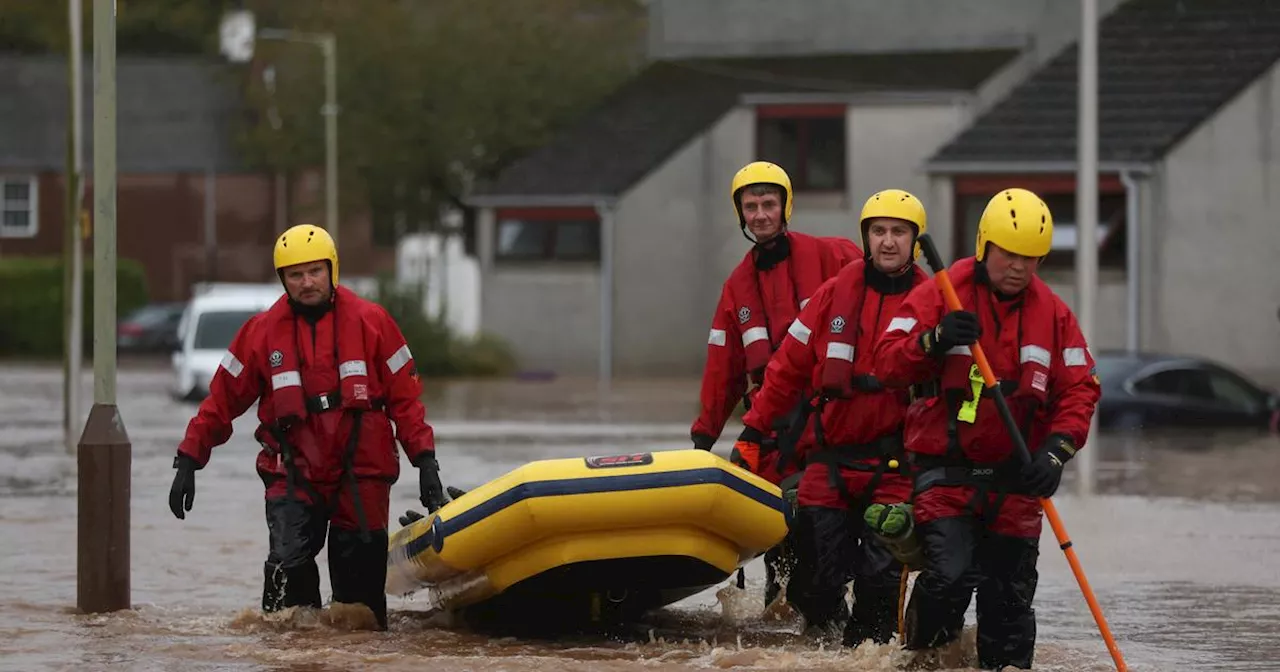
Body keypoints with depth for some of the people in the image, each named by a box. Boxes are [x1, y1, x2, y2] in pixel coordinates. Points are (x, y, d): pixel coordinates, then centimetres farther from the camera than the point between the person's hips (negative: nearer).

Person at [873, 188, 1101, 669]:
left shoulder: (1053, 313, 6)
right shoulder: (939, 296, -3)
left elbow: (1079, 389, 5)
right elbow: (887, 364, -8)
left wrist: (1056, 450, -12)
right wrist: (935, 341, -27)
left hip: (1016, 480, 3)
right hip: (946, 471, -3)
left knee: (1011, 597, 5)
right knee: (950, 575, -19)